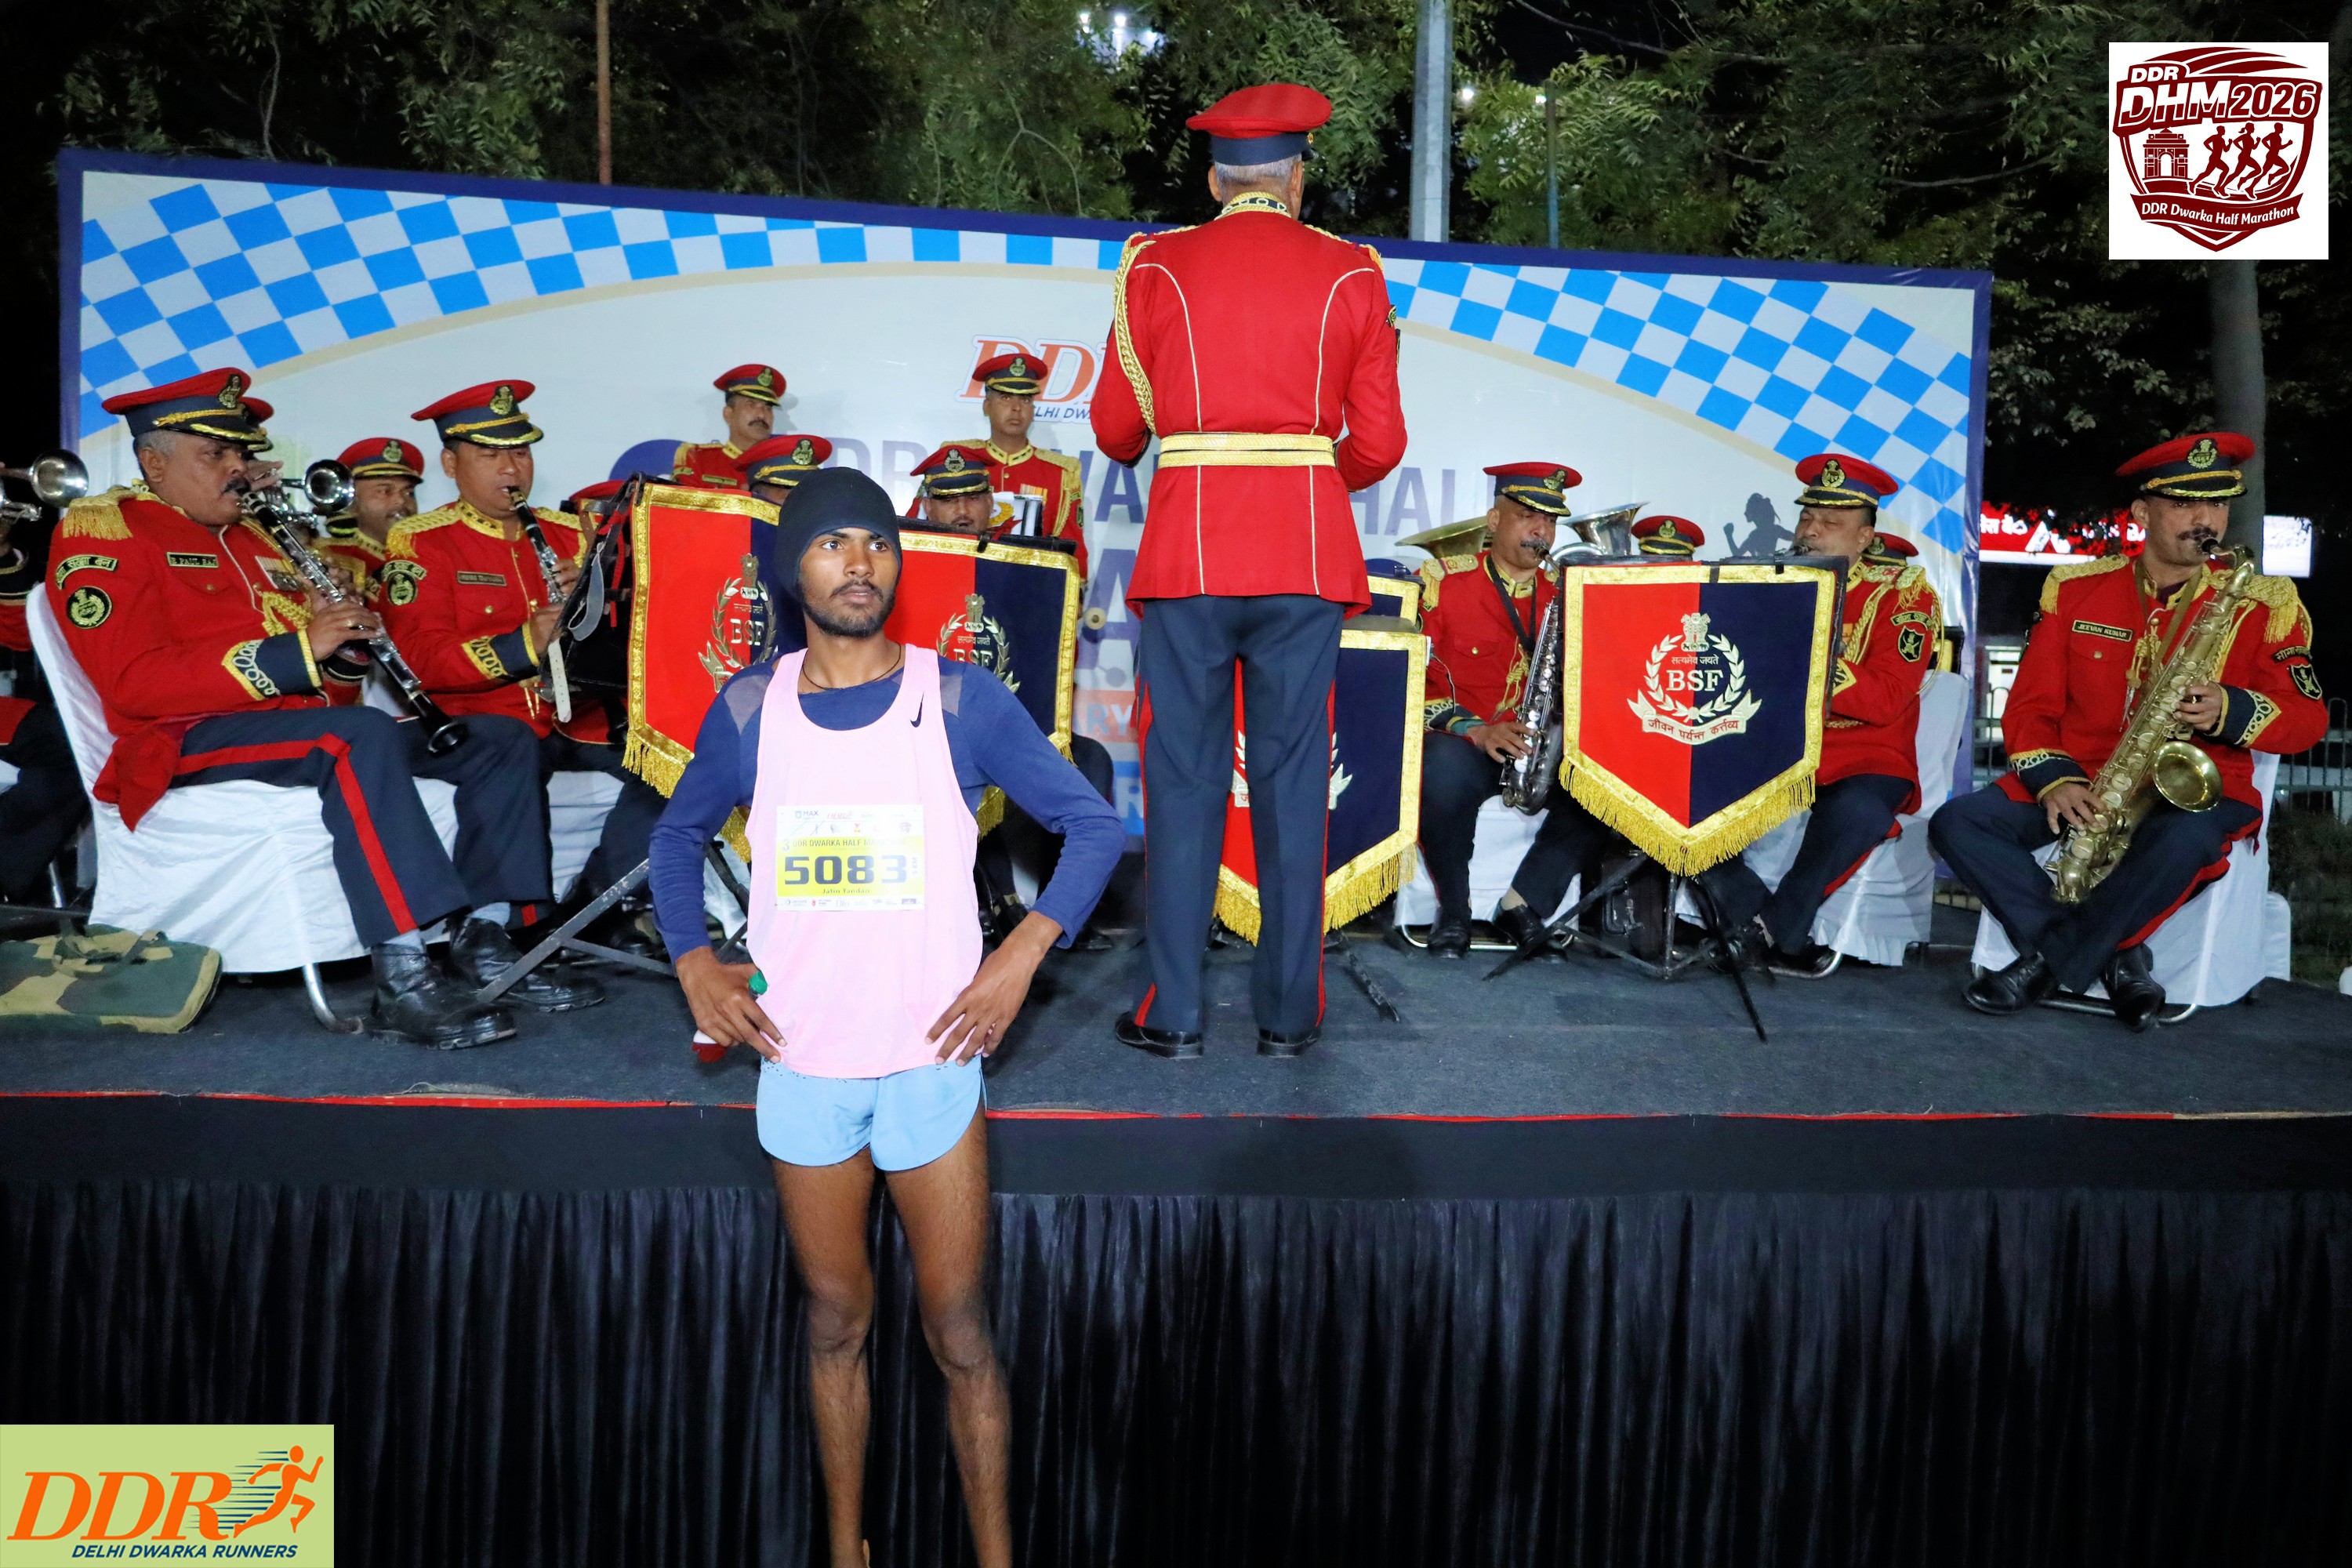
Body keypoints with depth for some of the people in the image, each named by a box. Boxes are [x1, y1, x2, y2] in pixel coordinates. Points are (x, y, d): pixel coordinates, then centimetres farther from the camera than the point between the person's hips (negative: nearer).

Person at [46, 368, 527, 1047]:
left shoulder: (253, 540, 24)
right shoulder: (101, 530, 2)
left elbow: (330, 684, 21)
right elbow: (135, 684, -14)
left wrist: (344, 642, -4)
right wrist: (298, 651, -20)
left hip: (307, 727, 8)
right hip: (191, 742, -8)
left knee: (501, 741, -5)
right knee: (361, 734, -37)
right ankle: (404, 981, -42)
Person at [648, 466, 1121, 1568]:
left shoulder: (961, 701, -6)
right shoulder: (749, 708, 1)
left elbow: (1094, 824, 0)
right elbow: (679, 833, 17)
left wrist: (1024, 952, -11)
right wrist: (692, 961, 3)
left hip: (931, 1058, -2)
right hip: (799, 1065, 2)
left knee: (959, 1333, 6)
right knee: (835, 1321, 17)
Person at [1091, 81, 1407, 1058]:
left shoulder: (1156, 269, 4)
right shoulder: (1352, 277, 5)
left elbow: (1116, 431, 7)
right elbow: (1378, 446, 4)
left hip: (1186, 548, 0)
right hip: (1309, 555, 1)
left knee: (1184, 776, 5)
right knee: (1293, 777, 6)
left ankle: (1173, 1012, 9)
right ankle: (1288, 1013, 13)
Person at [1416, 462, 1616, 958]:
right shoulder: (1443, 580, -2)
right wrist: (1477, 731, -22)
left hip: (1546, 748, 4)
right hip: (1461, 741, -3)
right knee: (1445, 773, -38)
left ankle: (1524, 906, -9)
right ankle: (1452, 914, -13)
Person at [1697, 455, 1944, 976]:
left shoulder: (1904, 592, -3)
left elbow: (1883, 700, -18)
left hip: (1861, 761, -4)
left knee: (1857, 812, -37)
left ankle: (1776, 931, -14)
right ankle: (1763, 923, -13)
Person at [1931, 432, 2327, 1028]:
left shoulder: (2265, 604, 2)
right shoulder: (2076, 588, 5)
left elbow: (2307, 717, -1)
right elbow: (2029, 707, 4)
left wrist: (2229, 711, -23)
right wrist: (2055, 780, -16)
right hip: (2080, 783, 3)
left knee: (2184, 841, -38)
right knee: (1958, 823, -20)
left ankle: (2050, 963, -19)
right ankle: (2113, 954, -18)